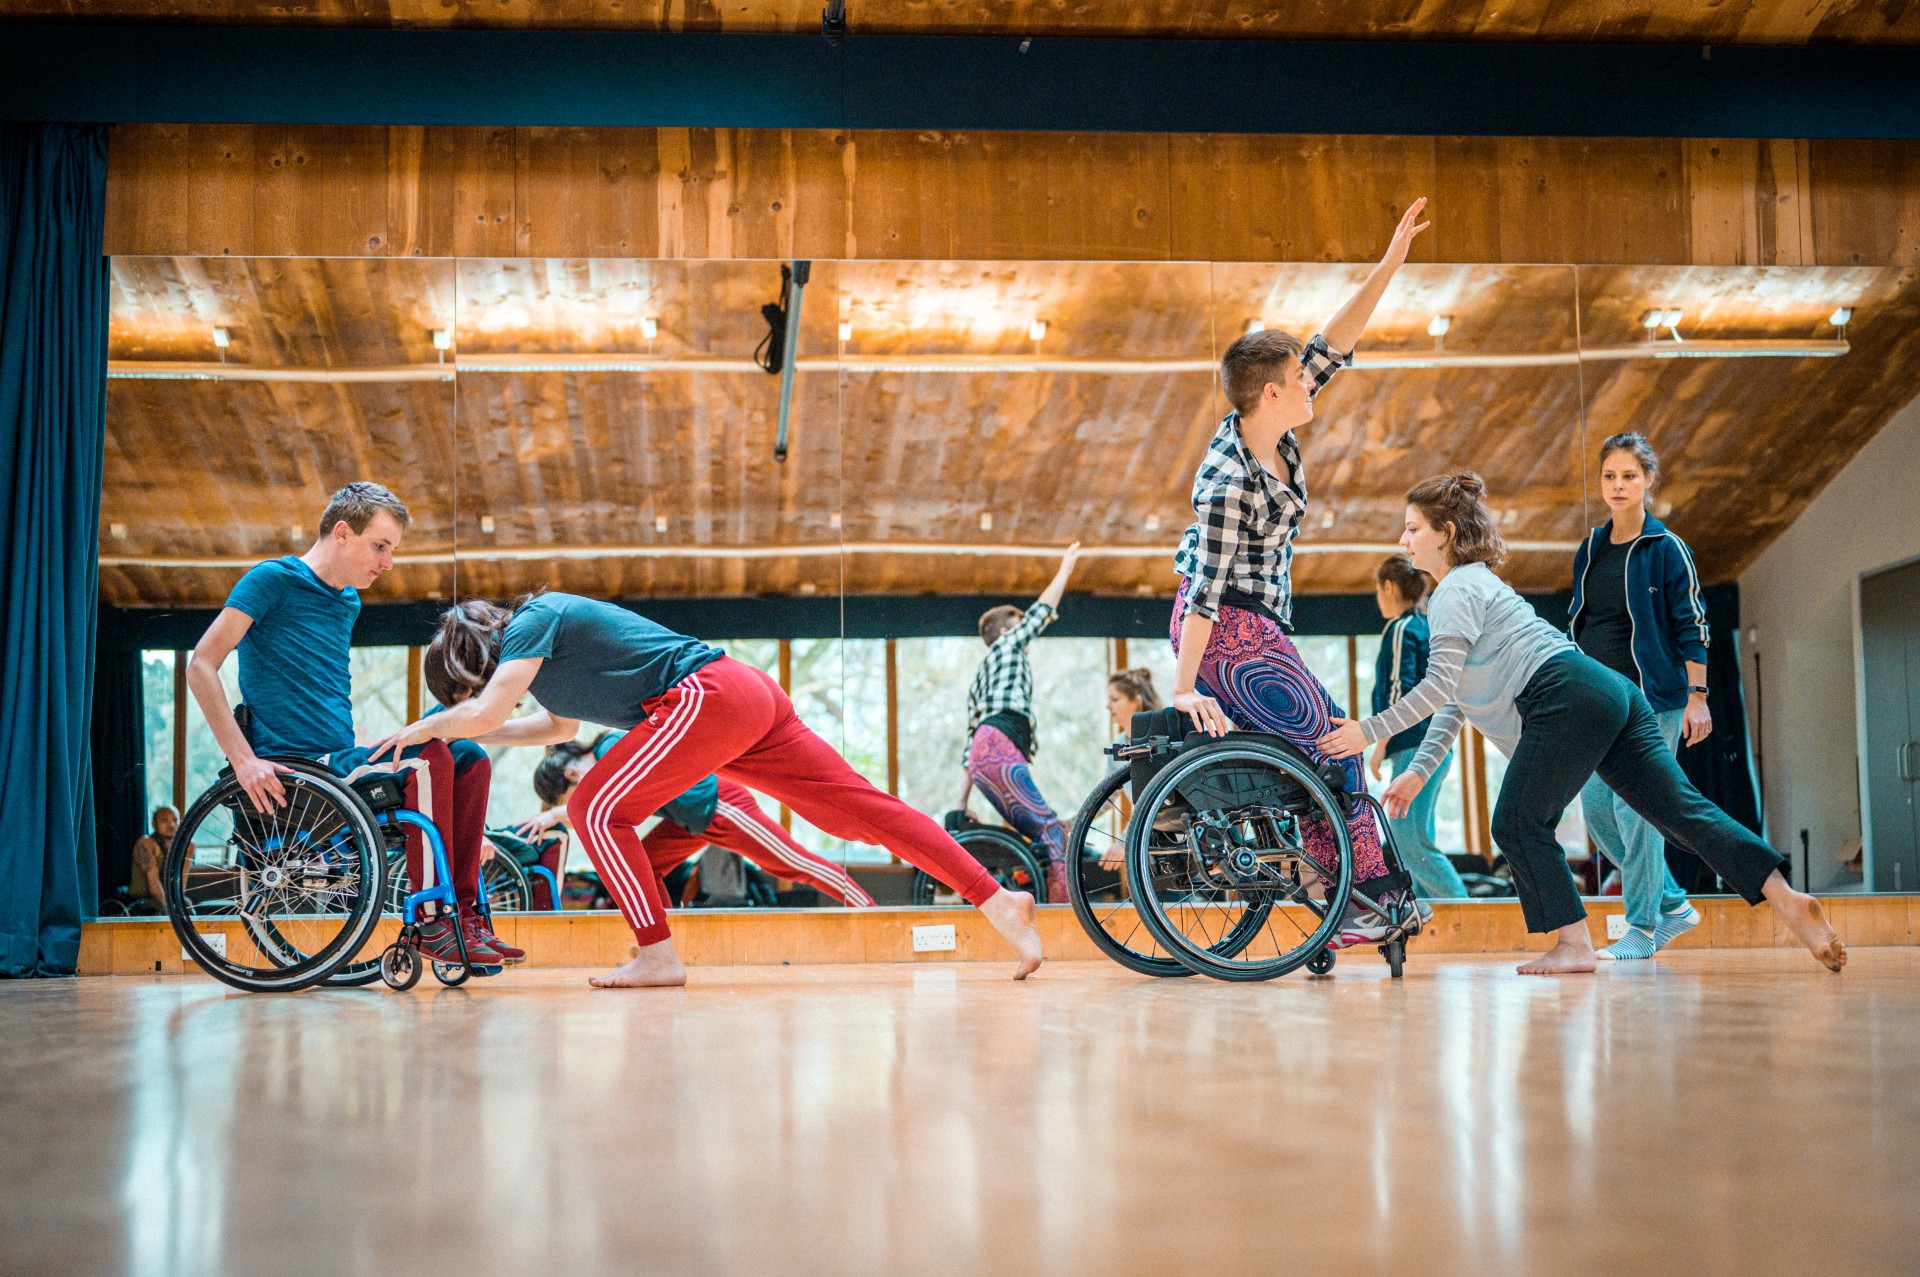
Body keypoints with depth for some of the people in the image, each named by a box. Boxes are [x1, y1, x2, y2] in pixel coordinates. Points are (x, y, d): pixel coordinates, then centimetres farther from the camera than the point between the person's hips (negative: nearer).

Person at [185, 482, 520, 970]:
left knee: (470, 759, -4)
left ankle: (461, 913, -7)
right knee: (429, 756, -26)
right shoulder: (273, 579, -5)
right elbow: (201, 666, -12)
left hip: (340, 760, 8)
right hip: (296, 770, -8)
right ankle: (432, 924, -23)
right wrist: (243, 759, -21)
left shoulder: (349, 602, 20)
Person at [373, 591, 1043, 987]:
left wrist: (425, 728, 5)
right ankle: (997, 898, -2)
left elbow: (483, 715, -14)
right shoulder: (545, 635, 24)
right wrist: (462, 735, 35)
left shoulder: (531, 622, -4)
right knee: (865, 809, 3)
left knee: (597, 810, -4)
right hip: (751, 694, 10)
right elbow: (561, 726, 38)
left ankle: (657, 955, -6)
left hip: (708, 696, -10)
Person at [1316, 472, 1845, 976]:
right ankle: (1786, 899, -6)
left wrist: (1370, 731, -8)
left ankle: (1574, 944, -3)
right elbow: (1455, 700, 29)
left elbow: (1438, 686, -13)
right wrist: (1418, 771, 23)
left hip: (1569, 700, -10)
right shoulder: (1475, 584, 30)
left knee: (1519, 824, -2)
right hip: (1609, 692, 10)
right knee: (1682, 807, 2)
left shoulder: (1458, 591, -1)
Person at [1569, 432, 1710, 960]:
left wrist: (1697, 697, -11)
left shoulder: (1667, 549, -4)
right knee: (1596, 807, 4)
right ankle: (1673, 903, 18)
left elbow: (1691, 626, -6)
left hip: (1652, 697, -6)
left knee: (1635, 807, -9)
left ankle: (1643, 927, 1)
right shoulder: (1589, 550, 12)